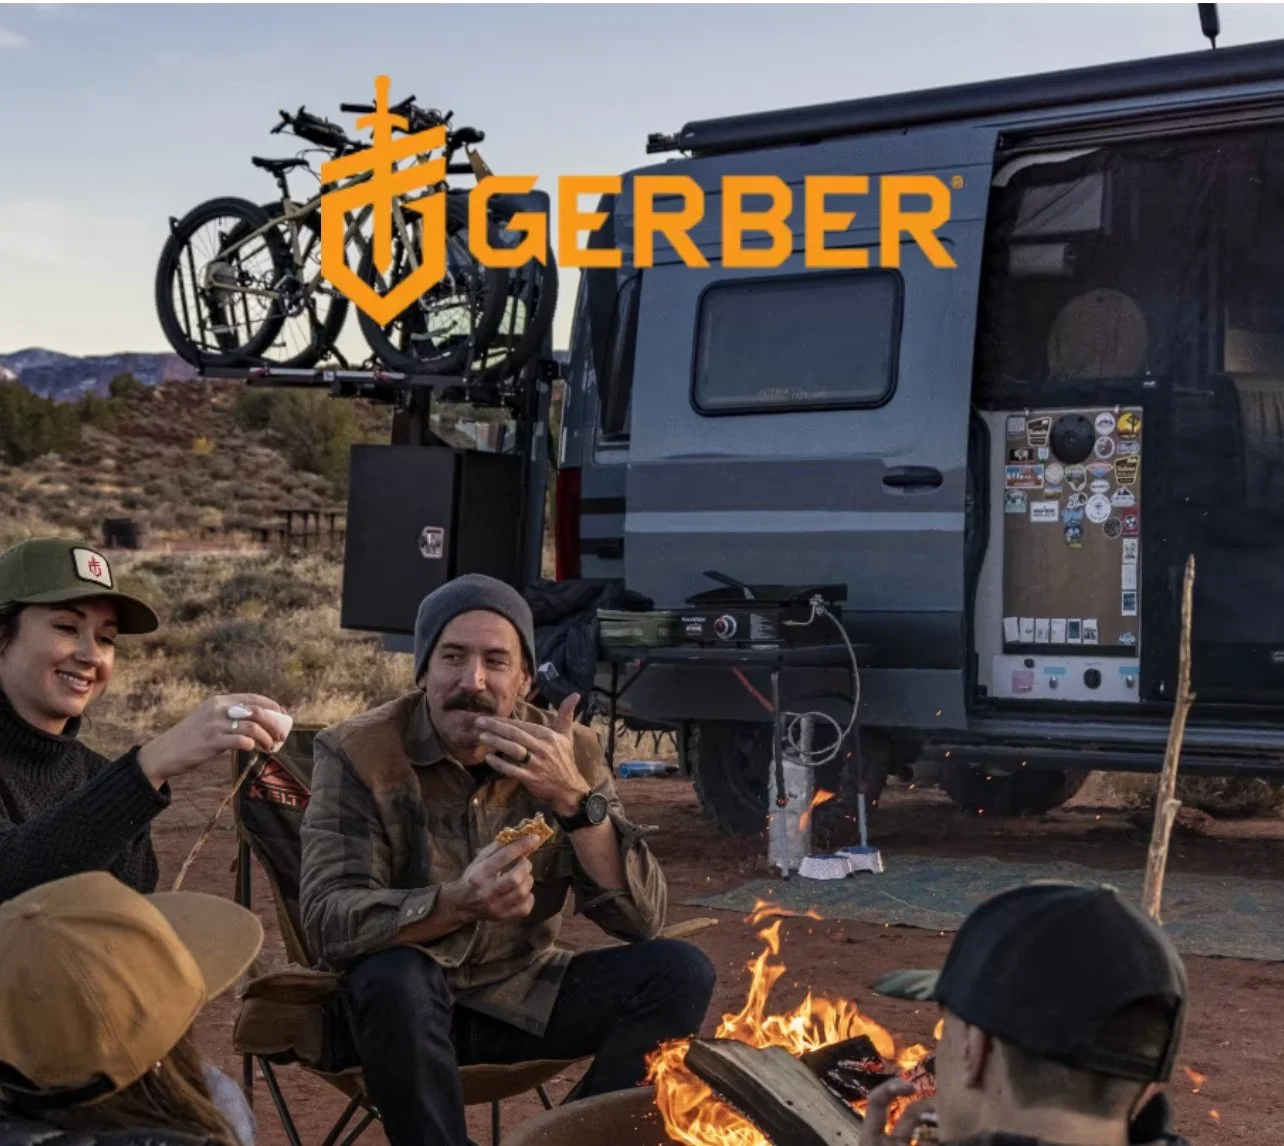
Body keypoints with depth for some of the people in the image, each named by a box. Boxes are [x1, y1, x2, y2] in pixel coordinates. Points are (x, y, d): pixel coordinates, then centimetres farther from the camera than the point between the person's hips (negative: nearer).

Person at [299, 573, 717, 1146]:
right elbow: (328, 921, -27)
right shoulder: (358, 753, -16)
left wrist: (574, 798, -30)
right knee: (391, 977, -35)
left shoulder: (569, 752, -8)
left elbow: (641, 919, -14)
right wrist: (458, 903, -45)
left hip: (523, 996, 3)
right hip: (406, 1007, -3)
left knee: (679, 973, -15)